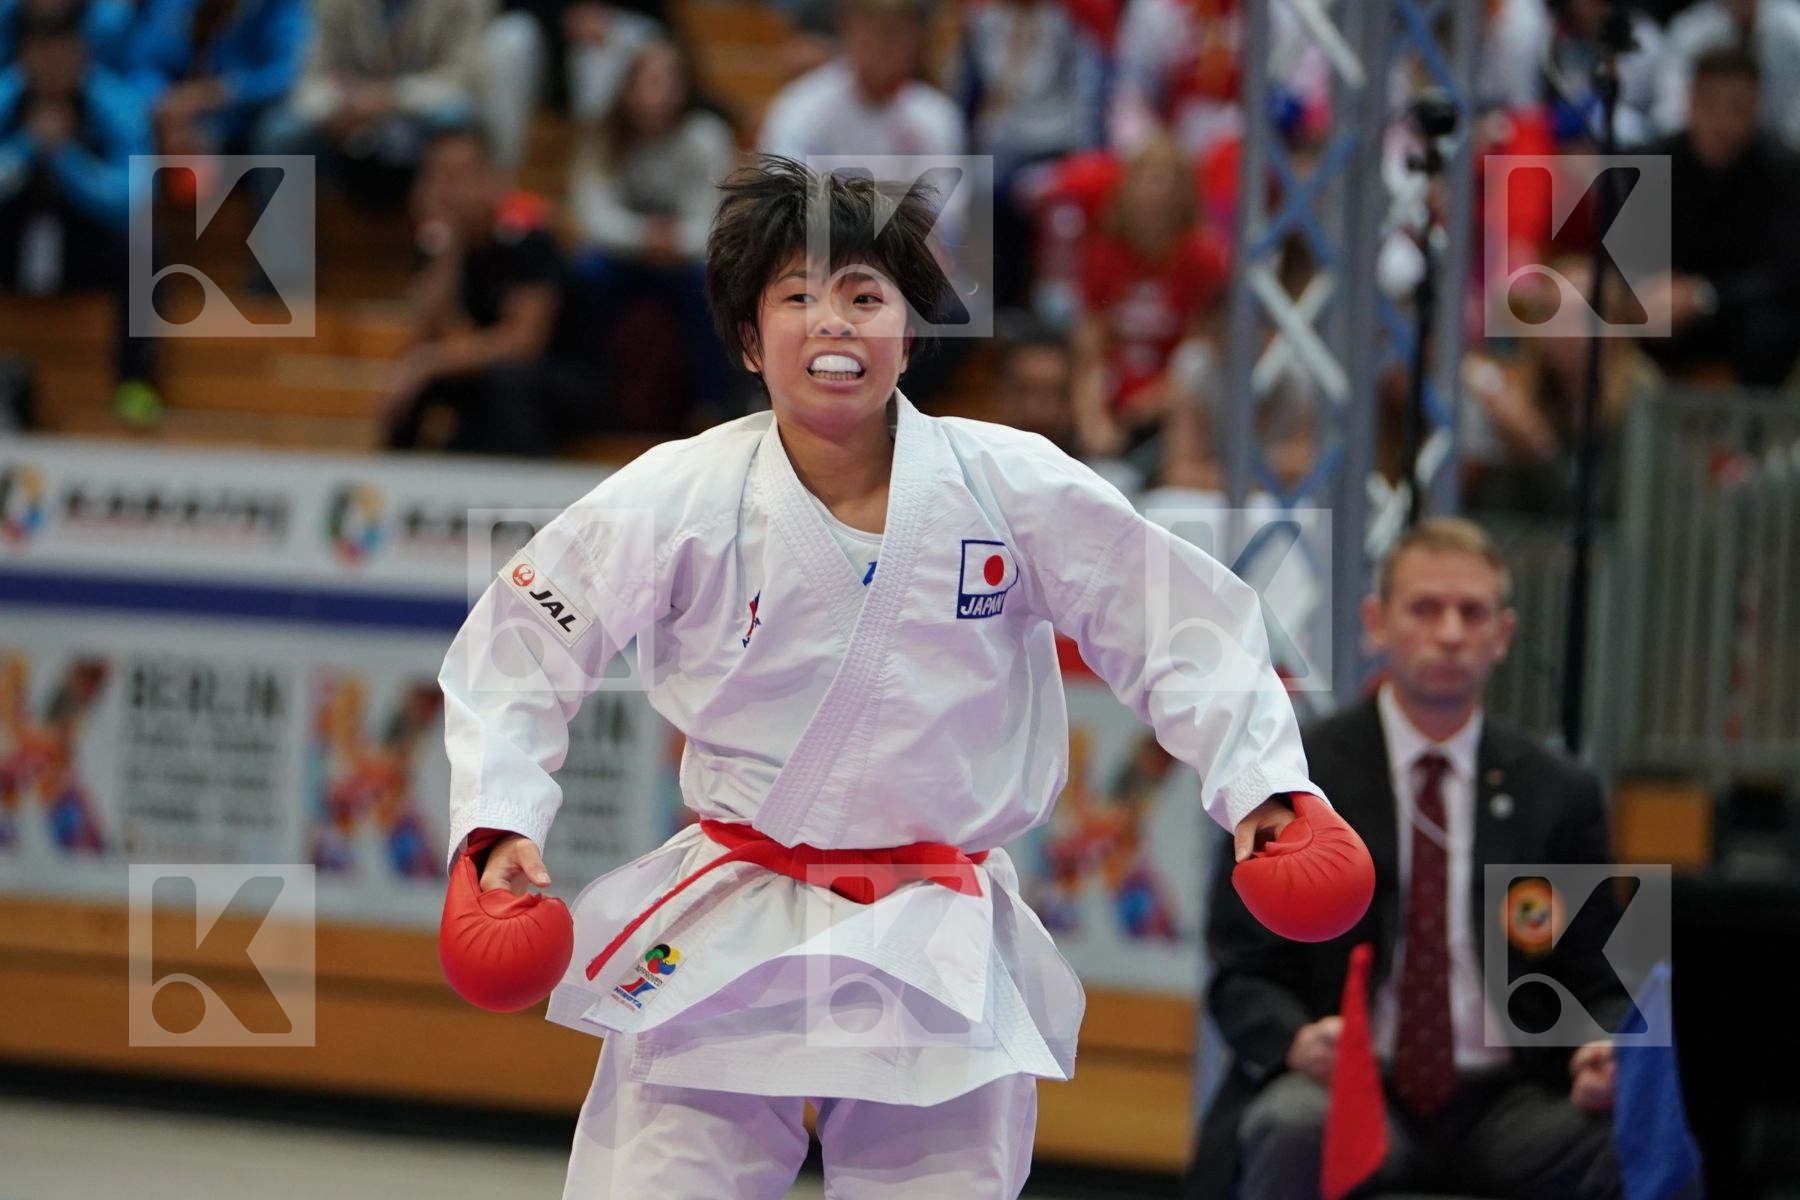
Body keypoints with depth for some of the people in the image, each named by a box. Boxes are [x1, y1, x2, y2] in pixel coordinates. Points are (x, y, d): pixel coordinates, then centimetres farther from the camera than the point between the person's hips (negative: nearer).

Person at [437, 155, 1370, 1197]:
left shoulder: (1017, 490, -6)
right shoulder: (677, 501, -7)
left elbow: (1181, 636, 1)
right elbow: (516, 651, 1)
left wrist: (1263, 782, -11)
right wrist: (499, 823, -10)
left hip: (941, 959, 1)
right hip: (724, 945, 0)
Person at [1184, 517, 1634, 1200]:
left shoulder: (1559, 796, 12)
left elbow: (1596, 984, 14)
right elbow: (1241, 976, 3)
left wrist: (1607, 1055, -11)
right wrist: (1298, 1041, -21)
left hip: (1502, 1105, 2)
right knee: (1296, 1127, -38)